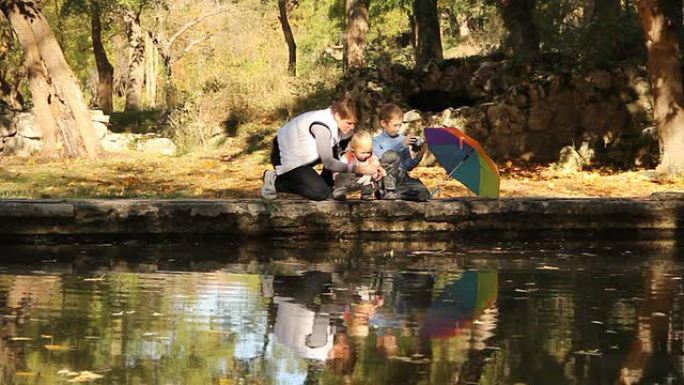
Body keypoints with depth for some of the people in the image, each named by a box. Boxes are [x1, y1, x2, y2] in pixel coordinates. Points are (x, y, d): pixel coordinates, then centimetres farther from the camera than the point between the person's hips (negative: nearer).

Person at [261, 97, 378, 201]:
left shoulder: (336, 119, -9)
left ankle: (327, 183, 8)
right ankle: (274, 181, -6)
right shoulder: (321, 125, -33)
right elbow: (328, 162, -30)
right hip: (286, 158, -9)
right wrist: (357, 169, -35)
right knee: (320, 193, -20)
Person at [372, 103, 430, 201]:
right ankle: (389, 190, -22)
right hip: (385, 179, -4)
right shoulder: (376, 141, 5)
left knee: (424, 194, -22)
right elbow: (379, 157, -17)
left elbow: (408, 167, 17)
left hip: (402, 178, 4)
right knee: (392, 155, -33)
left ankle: (393, 194, -10)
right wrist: (400, 145, -20)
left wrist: (418, 156, -2)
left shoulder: (403, 140, 16)